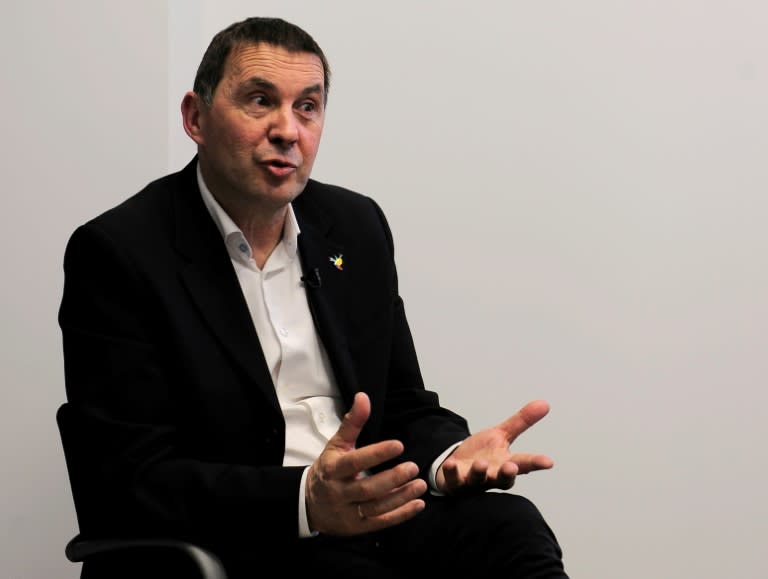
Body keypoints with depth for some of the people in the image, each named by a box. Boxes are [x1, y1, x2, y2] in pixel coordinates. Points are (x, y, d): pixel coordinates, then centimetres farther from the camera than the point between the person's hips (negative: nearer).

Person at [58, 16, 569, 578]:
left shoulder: (357, 226, 11)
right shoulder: (117, 253, -8)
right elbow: (130, 481, -14)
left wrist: (449, 458, -10)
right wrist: (305, 500, -30)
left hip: (372, 511, 5)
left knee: (510, 526, -23)